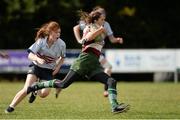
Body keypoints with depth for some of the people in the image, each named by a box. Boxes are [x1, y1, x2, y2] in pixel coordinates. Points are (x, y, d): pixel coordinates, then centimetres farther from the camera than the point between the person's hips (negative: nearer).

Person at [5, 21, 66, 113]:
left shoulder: (61, 44, -13)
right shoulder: (41, 41, -18)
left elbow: (62, 57, 8)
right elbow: (30, 55, -20)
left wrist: (58, 67, -5)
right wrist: (38, 59, -40)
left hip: (49, 71, 2)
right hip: (36, 67, -2)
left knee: (44, 94, -18)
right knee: (26, 90, -19)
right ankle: (11, 107, -4)